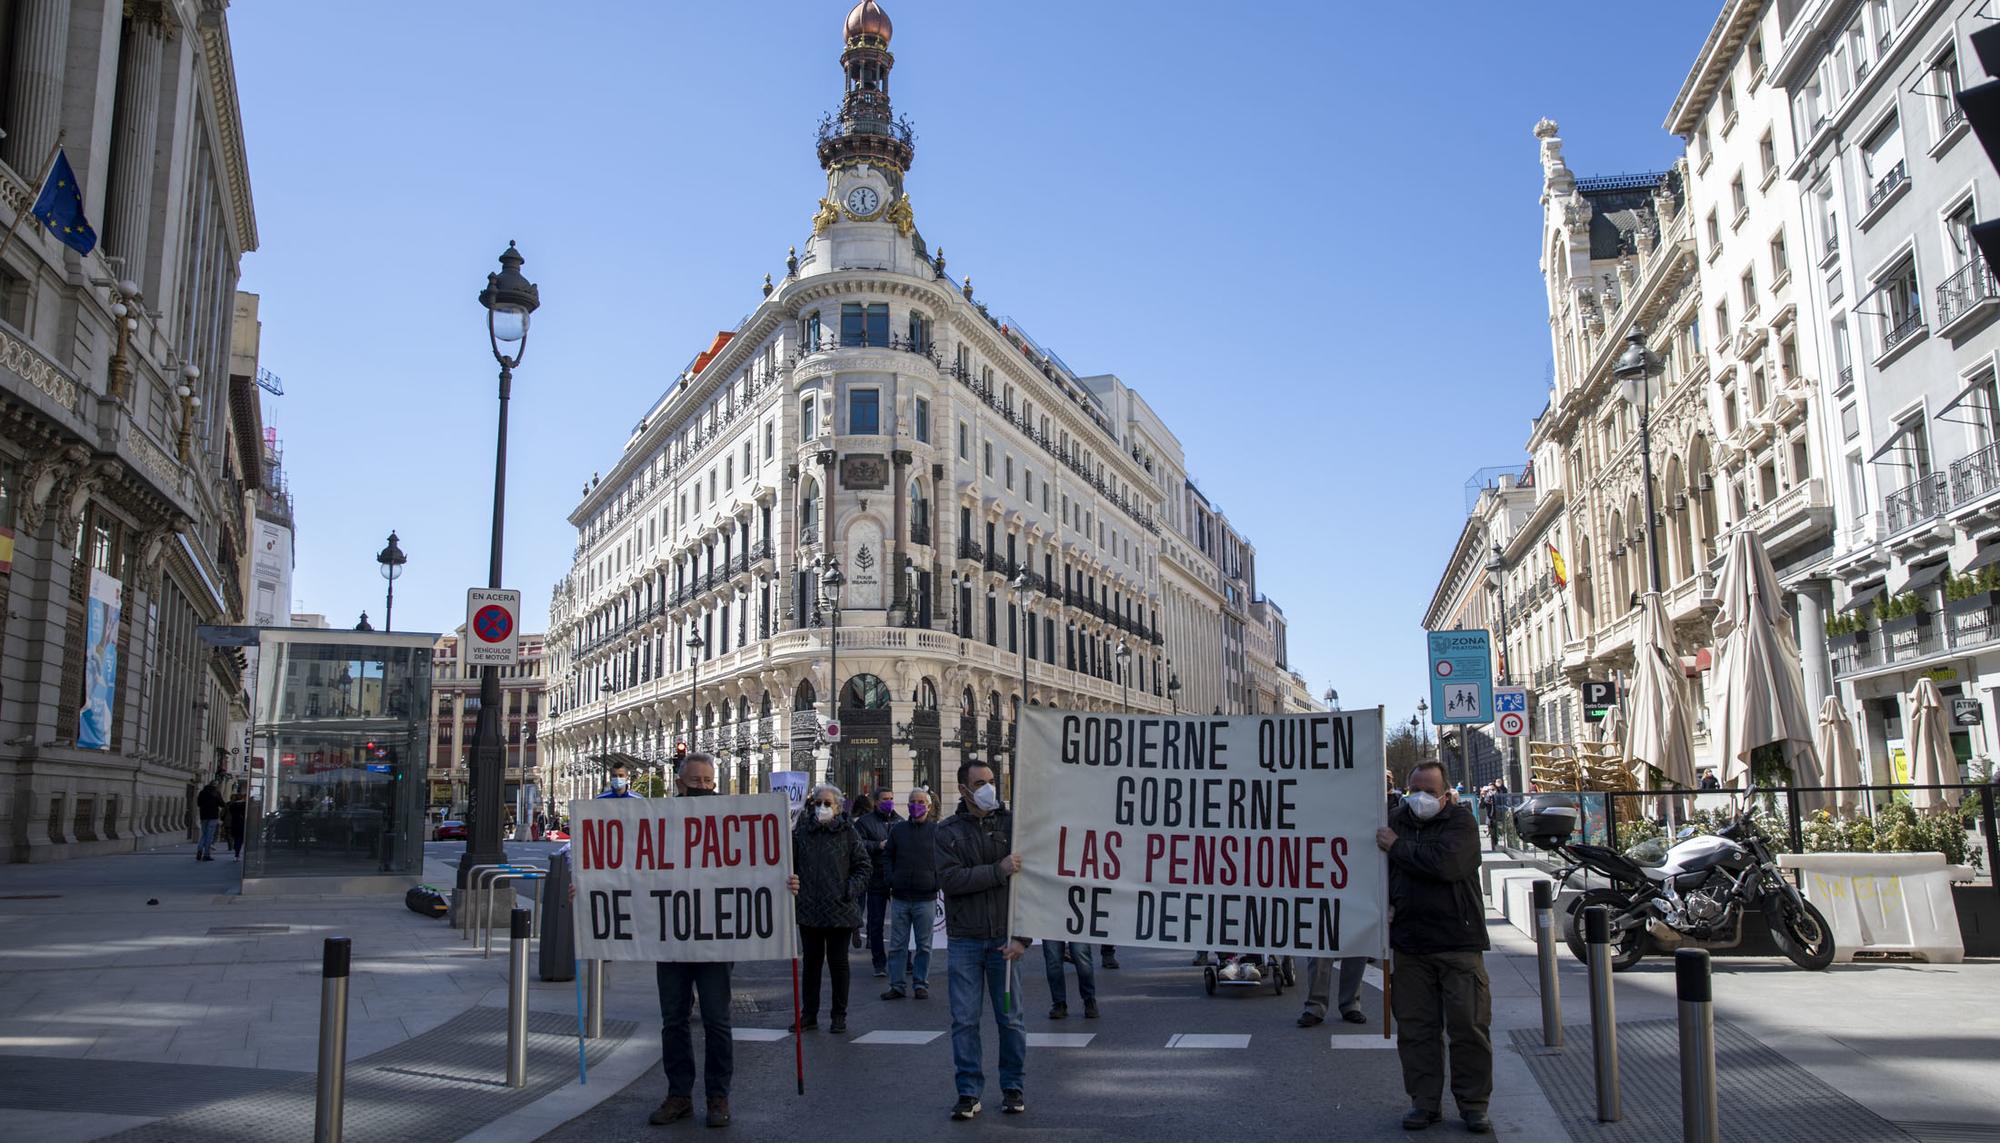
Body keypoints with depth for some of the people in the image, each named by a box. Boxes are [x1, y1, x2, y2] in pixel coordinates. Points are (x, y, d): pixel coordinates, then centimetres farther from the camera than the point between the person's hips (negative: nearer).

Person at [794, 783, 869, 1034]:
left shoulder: (848, 833, -2)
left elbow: (863, 865, 1)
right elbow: (790, 863, 6)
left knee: (838, 962, 7)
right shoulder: (801, 832, 2)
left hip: (840, 911, -2)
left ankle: (839, 1015, 17)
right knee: (811, 962, 11)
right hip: (809, 910, 2)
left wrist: (851, 888, -11)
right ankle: (809, 1014, 20)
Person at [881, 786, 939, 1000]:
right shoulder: (897, 829, 7)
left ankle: (921, 984, 17)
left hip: (926, 898, -2)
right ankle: (897, 985, 13)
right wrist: (890, 880, 2)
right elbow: (887, 856, 14)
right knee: (897, 944, 6)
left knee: (924, 945, 7)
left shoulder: (938, 830, -1)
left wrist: (937, 883, -5)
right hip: (900, 897, 2)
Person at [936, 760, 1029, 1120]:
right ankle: (968, 1092, 14)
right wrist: (998, 870, -21)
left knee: (1010, 1018, 6)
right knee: (964, 1020, 4)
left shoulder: (1011, 824, 0)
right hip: (964, 940, 0)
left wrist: (1022, 937, -9)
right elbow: (949, 878, -13)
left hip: (1003, 938, 0)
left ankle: (1012, 1088, 21)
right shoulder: (948, 831, 2)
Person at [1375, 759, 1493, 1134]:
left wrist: (1398, 847, -10)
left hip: (1458, 942, -4)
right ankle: (1425, 1102, 16)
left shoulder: (1460, 821, -3)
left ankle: (1473, 1103, 13)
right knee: (1415, 1028, 6)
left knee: (1468, 1025, 1)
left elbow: (1445, 863, -22)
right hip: (1409, 944, 4)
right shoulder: (1397, 821, 12)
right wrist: (1385, 906, 6)